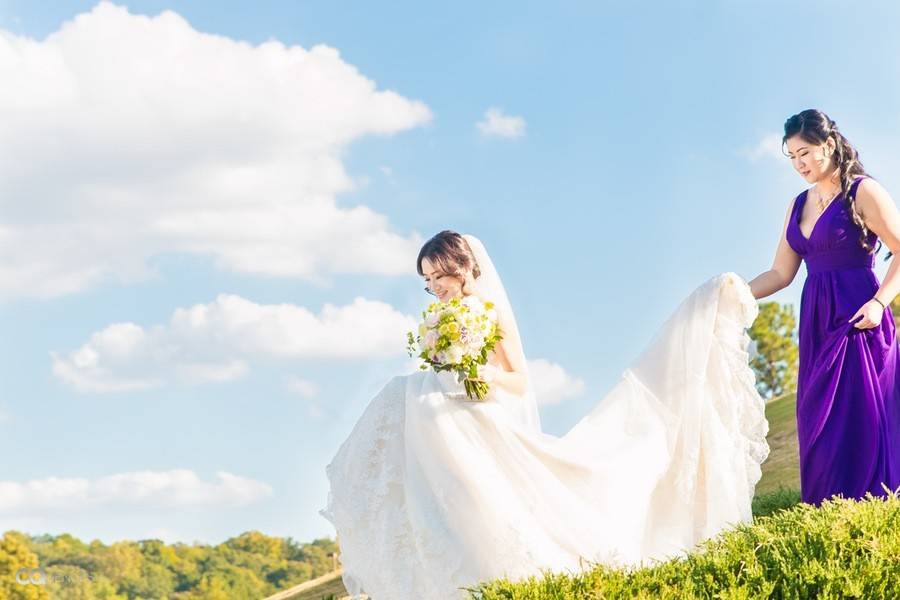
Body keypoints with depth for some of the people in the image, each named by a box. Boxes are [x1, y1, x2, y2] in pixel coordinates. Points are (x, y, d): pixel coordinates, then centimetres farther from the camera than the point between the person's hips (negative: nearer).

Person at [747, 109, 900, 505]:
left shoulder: (862, 193, -5)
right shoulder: (799, 205, 15)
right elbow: (781, 274, 17)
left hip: (857, 320, -6)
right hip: (817, 324, 7)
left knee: (861, 418, -10)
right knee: (819, 426, 2)